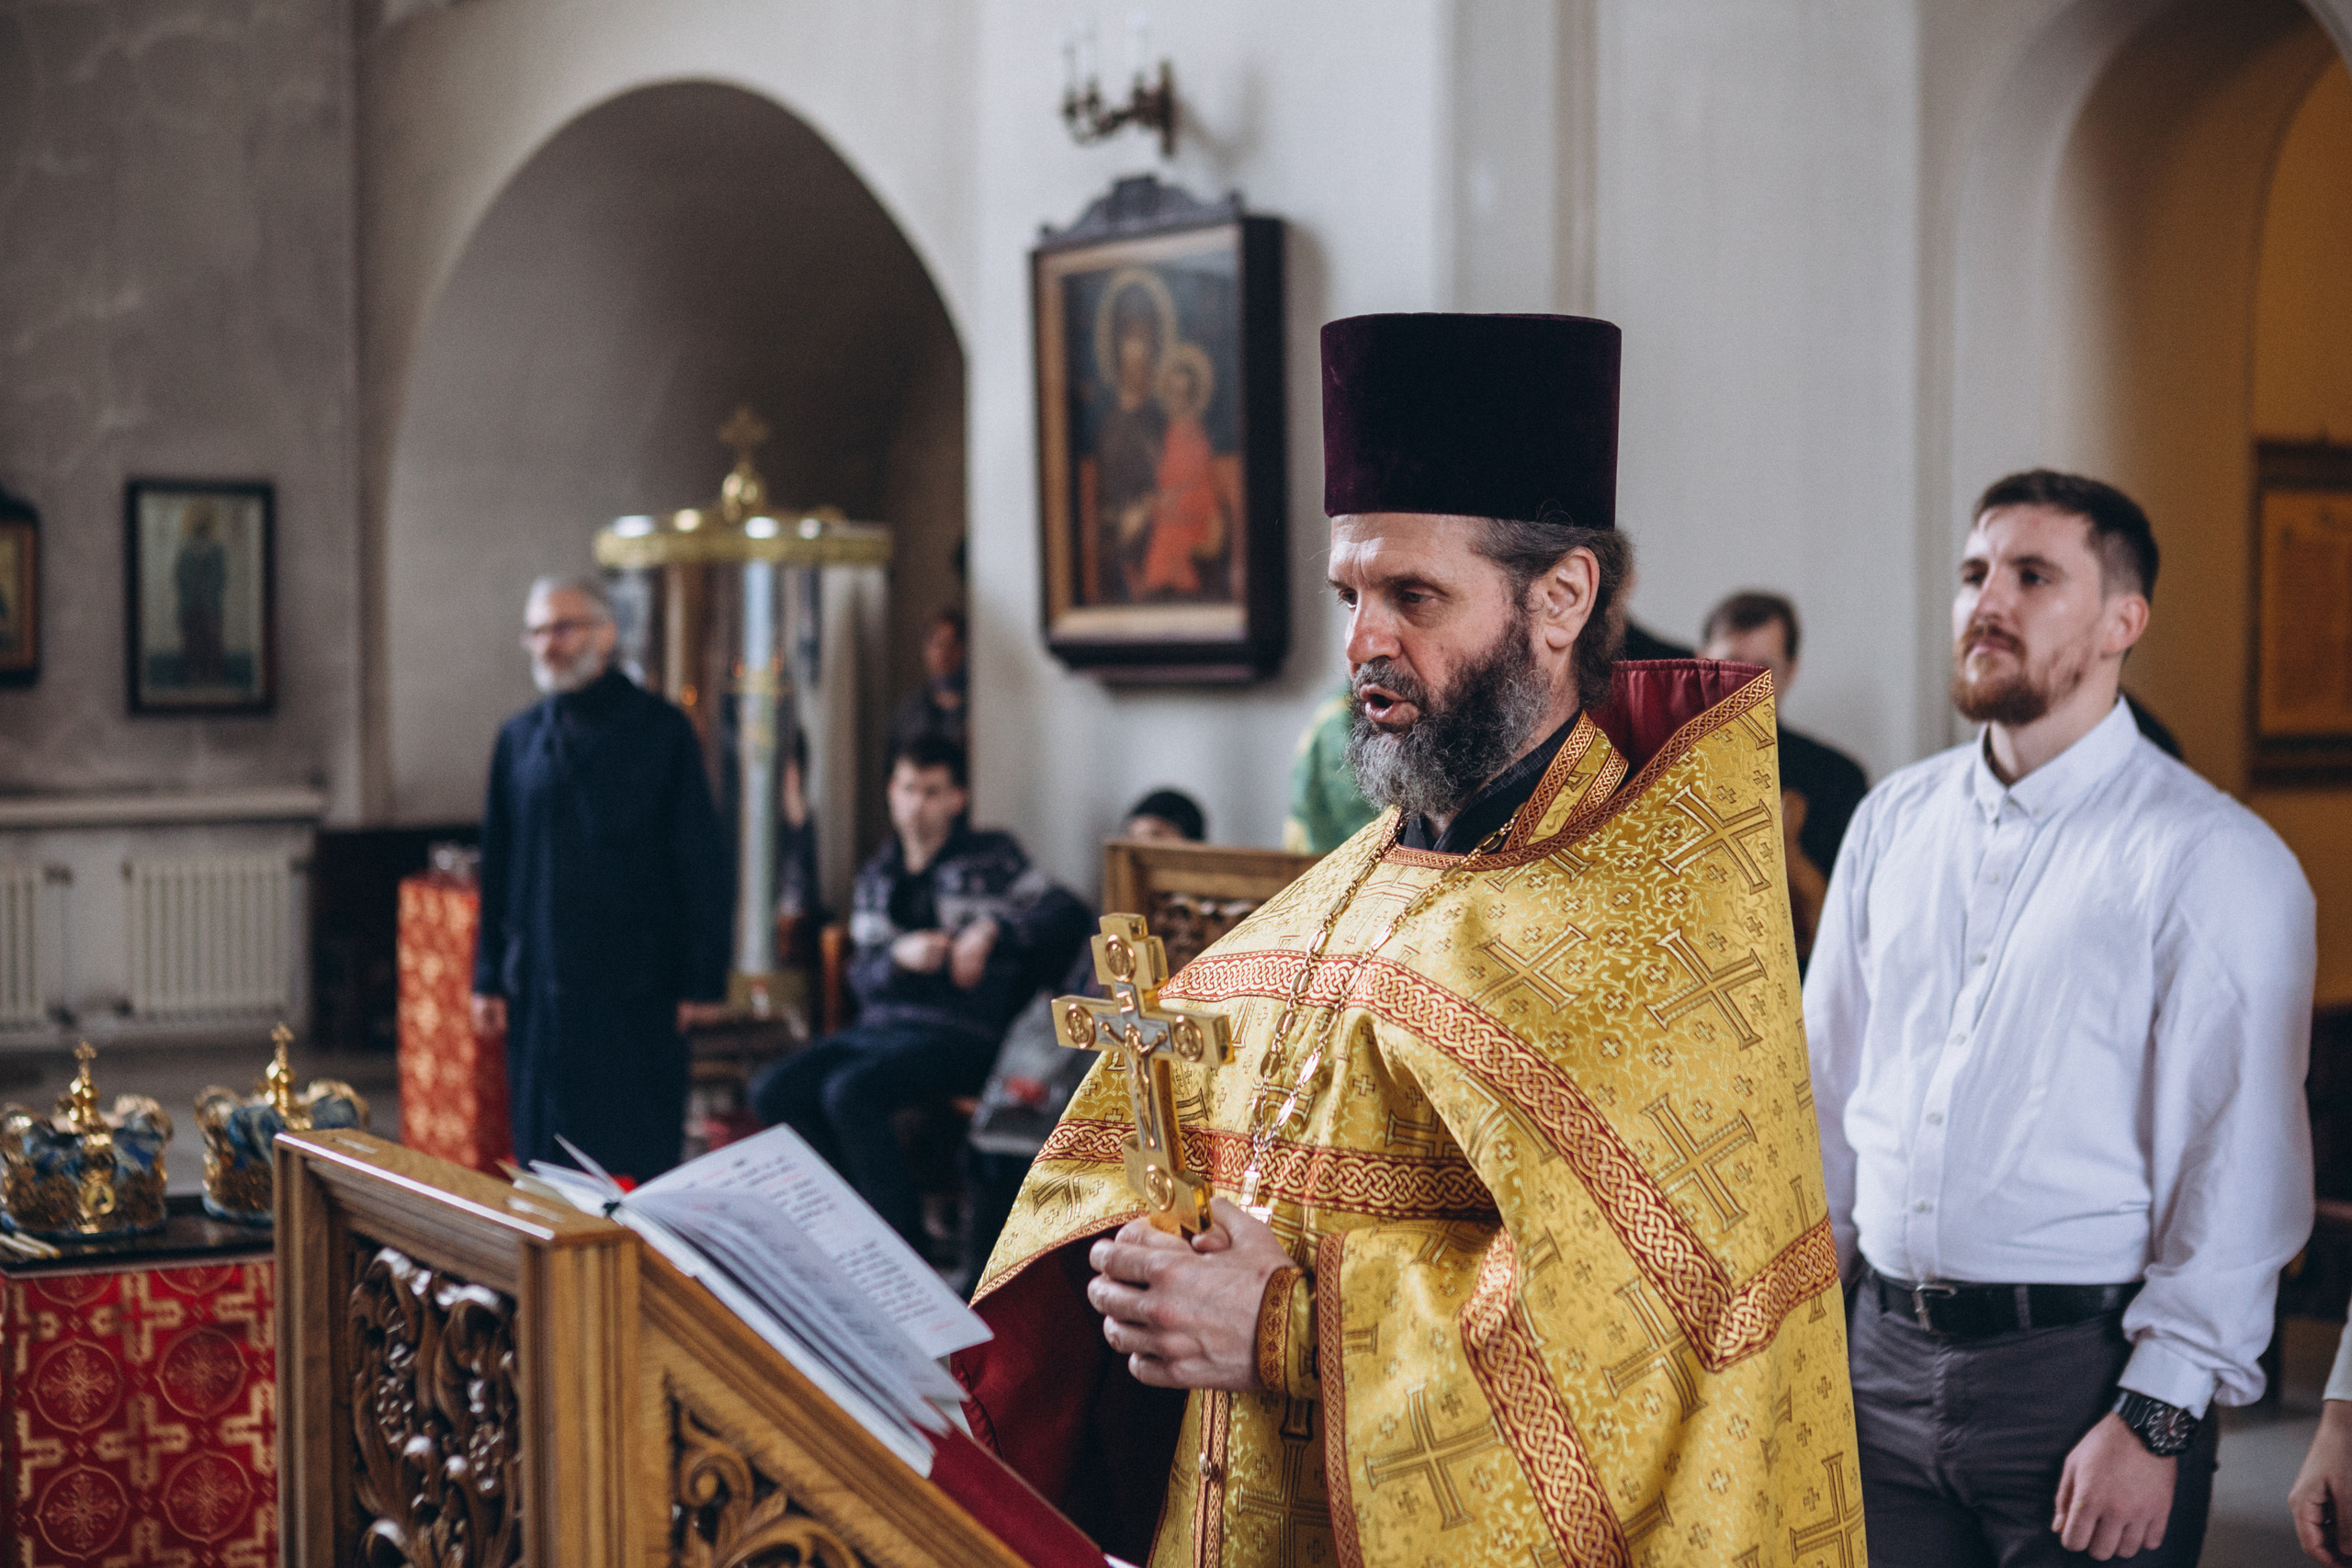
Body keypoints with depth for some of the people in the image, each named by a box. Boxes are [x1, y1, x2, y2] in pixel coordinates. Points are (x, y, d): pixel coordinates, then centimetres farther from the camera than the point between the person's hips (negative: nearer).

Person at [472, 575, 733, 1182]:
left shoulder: (660, 731, -2)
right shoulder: (519, 738, 11)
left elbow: (703, 864, -3)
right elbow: (496, 867, 15)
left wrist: (703, 981, -7)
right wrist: (489, 978, 10)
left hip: (635, 991, -4)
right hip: (539, 989, 4)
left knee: (636, 1164, -1)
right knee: (543, 1158, 7)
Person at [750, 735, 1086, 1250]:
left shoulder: (989, 856, 8)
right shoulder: (876, 877, 21)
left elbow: (1067, 915, -2)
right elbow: (863, 977, 13)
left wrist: (992, 931, -16)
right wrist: (899, 957, -9)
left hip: (959, 1033, -6)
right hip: (878, 1027, 6)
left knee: (848, 1092, -32)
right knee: (774, 1091, -19)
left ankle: (906, 1243, -23)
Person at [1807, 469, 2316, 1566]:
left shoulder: (2212, 857, -8)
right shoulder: (1894, 821, 9)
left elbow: (2239, 1171, -12)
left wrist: (2153, 1421, -16)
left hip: (2086, 1369, -5)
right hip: (1886, 1357, 5)